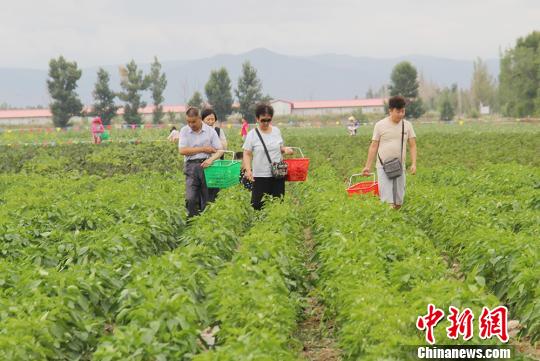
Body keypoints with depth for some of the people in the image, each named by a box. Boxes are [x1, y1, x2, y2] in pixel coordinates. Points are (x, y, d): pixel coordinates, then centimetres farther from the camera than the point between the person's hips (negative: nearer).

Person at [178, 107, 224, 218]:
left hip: (207, 165, 0)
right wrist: (203, 149, -7)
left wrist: (211, 159, -18)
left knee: (208, 199, 1)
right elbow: (182, 150, -5)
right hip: (191, 166, 0)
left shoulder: (210, 131, 4)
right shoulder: (184, 131, 6)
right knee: (191, 199, -12)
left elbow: (219, 151, 3)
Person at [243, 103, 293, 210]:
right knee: (258, 204, -6)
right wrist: (248, 170, -21)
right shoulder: (252, 134, -5)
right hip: (260, 176, -4)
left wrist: (285, 149, -5)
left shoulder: (276, 131, 7)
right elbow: (247, 154, -6)